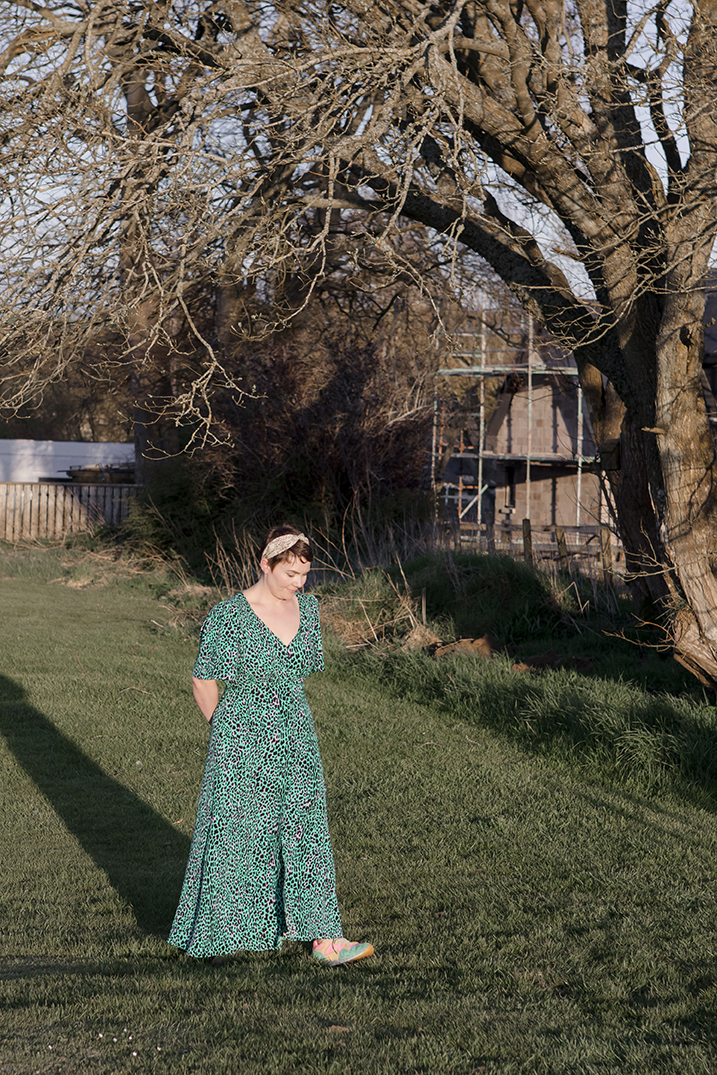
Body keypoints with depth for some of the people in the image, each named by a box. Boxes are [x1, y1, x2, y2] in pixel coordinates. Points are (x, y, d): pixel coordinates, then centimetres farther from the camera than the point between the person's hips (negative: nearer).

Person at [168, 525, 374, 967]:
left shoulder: (308, 608, 3)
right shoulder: (229, 616, -14)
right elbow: (204, 682, -5)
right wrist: (228, 729, 6)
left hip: (297, 740, 5)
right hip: (241, 747, -5)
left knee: (307, 833, 4)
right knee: (235, 835, 5)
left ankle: (323, 938, 7)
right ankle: (219, 933, 20)